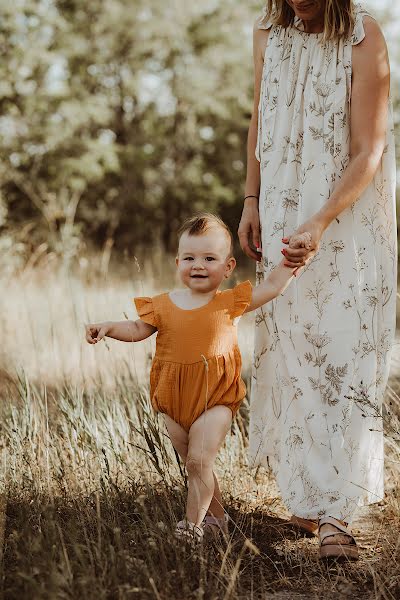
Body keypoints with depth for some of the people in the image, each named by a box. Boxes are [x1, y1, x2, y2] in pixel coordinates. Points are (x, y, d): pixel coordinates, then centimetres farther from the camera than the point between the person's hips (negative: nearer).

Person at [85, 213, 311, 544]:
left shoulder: (229, 302, -3)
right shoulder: (164, 304, 2)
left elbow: (272, 286, -2)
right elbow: (139, 329, 7)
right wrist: (108, 328, -9)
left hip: (215, 399, -4)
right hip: (175, 400, 4)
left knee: (199, 461, -14)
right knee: (194, 464, 15)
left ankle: (193, 524, -3)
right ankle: (216, 517, 32)